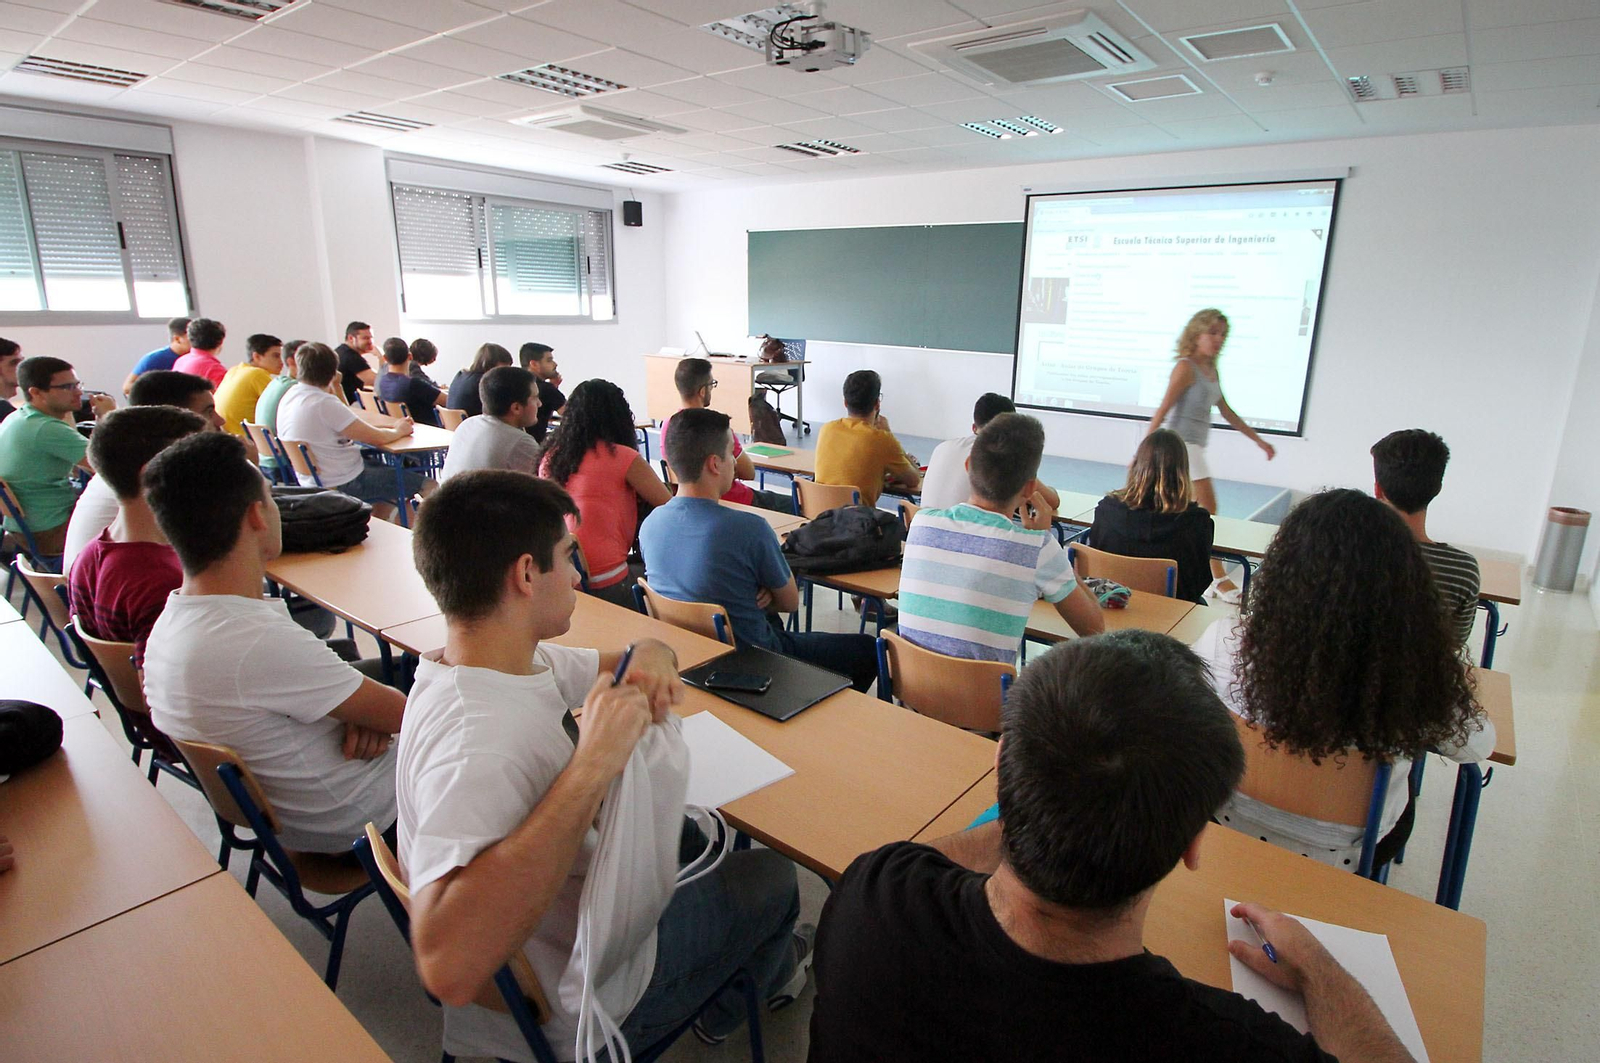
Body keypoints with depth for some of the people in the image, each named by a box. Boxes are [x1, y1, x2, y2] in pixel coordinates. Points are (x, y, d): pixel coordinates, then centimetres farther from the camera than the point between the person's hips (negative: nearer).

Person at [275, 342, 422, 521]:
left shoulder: (288, 397, 4)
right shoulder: (324, 404, -24)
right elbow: (377, 438, -20)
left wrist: (335, 390, 13)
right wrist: (399, 431, -1)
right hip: (344, 484, -10)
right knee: (428, 486, -5)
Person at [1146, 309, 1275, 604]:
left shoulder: (1211, 370, 14)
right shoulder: (1186, 367, -11)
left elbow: (1227, 412, 22)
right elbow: (1163, 410, -16)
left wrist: (1259, 440, 24)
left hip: (1195, 446, 9)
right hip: (1181, 444, -9)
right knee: (1207, 508, -8)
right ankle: (1218, 579, -3)